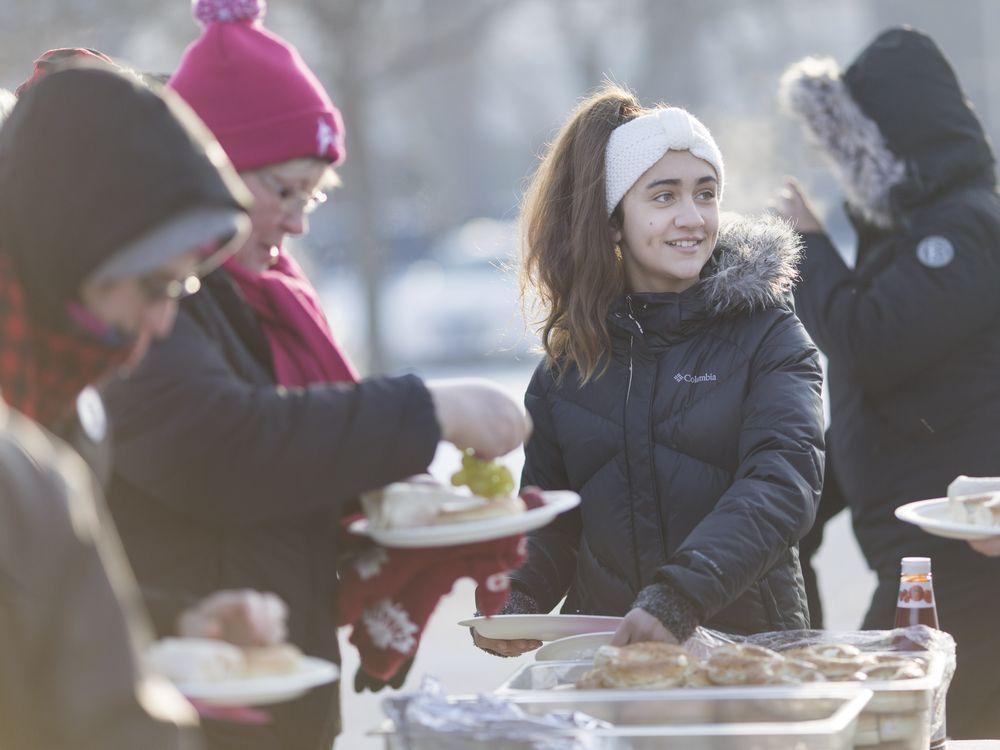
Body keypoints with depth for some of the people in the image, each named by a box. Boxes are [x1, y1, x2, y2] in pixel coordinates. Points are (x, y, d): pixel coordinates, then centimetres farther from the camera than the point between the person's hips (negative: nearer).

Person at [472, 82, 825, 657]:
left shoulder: (766, 336, 4)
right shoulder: (571, 359, 14)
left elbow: (784, 483, -11)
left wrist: (680, 596, -26)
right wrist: (513, 603, -3)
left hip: (747, 640, -3)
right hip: (603, 649, 3)